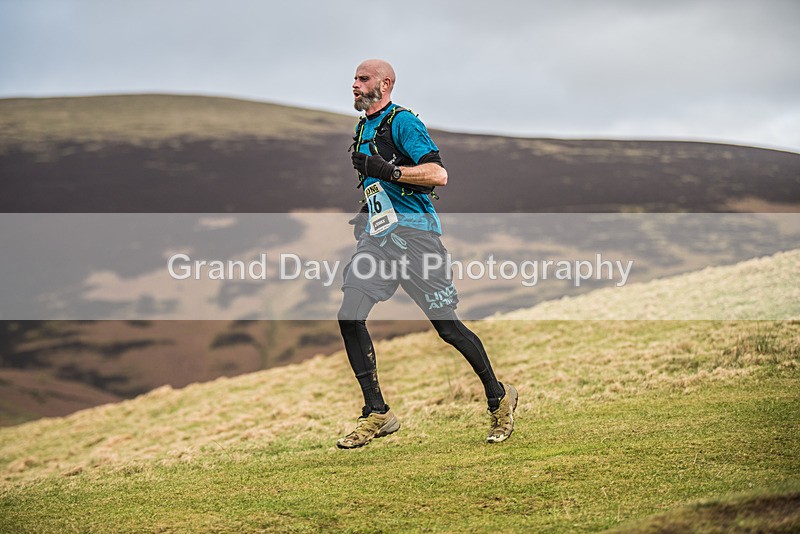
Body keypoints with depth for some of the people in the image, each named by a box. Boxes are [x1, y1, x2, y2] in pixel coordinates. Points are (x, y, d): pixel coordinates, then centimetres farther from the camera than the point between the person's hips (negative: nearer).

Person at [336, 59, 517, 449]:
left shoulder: (402, 122, -7)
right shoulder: (363, 129, 19)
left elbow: (438, 174, -18)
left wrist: (386, 170, -24)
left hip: (413, 231, -8)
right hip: (377, 236, 8)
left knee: (446, 325, -4)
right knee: (349, 317, -8)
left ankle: (498, 398, 16)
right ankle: (377, 414, -1)